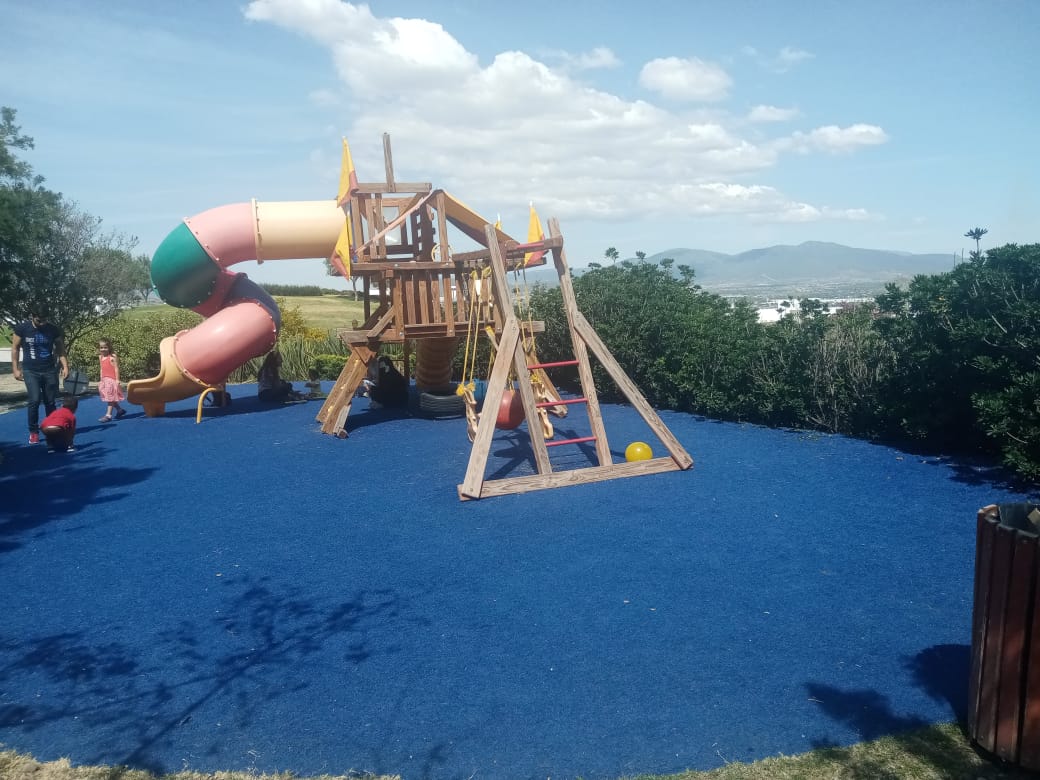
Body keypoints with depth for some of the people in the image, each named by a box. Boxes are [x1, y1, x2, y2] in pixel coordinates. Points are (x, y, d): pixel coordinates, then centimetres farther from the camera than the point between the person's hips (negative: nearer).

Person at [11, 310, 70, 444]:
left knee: (51, 402, 5)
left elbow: (60, 349, 4)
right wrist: (15, 369, -2)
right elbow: (15, 348, 2)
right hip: (30, 371, -2)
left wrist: (65, 366, -7)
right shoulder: (21, 328, -5)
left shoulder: (54, 329, -2)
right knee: (34, 400, -12)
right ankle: (33, 432, 0)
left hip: (50, 370, 2)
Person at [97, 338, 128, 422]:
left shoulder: (112, 357, -10)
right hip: (105, 380, 8)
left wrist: (117, 380, -16)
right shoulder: (101, 357, 12)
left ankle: (108, 415, -3)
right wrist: (101, 379, 16)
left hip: (112, 380, -8)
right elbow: (102, 369, 17)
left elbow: (116, 368, -12)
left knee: (110, 398, -4)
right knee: (109, 398, 12)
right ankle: (120, 410, 27)